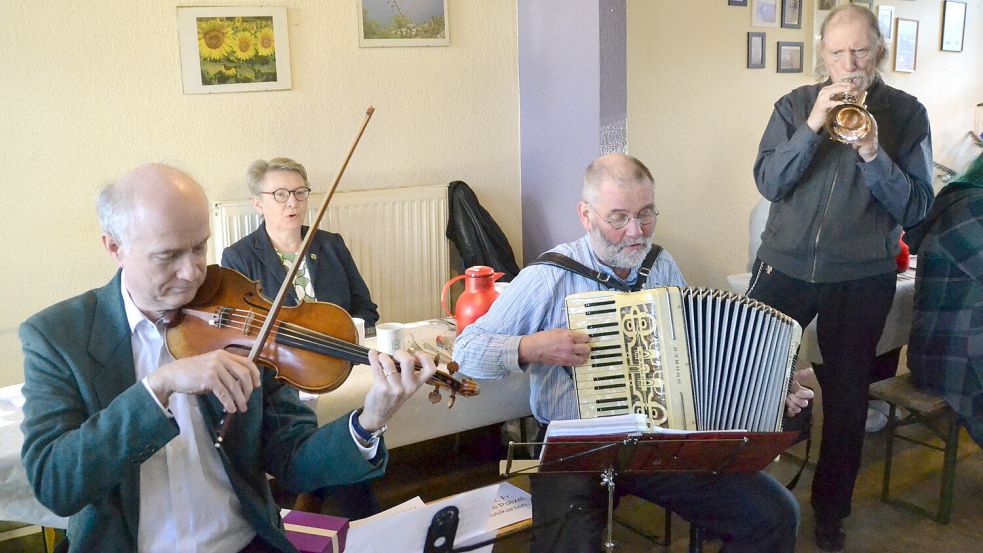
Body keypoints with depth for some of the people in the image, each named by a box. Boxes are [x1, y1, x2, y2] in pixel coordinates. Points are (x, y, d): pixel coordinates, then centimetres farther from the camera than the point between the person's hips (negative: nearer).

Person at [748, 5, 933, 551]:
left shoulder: (906, 113, 0)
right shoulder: (796, 105, 2)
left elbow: (914, 208, -6)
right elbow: (768, 182, -8)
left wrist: (873, 153, -20)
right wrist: (813, 126, -19)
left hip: (862, 280, 0)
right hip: (785, 265, 1)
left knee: (846, 396, 10)